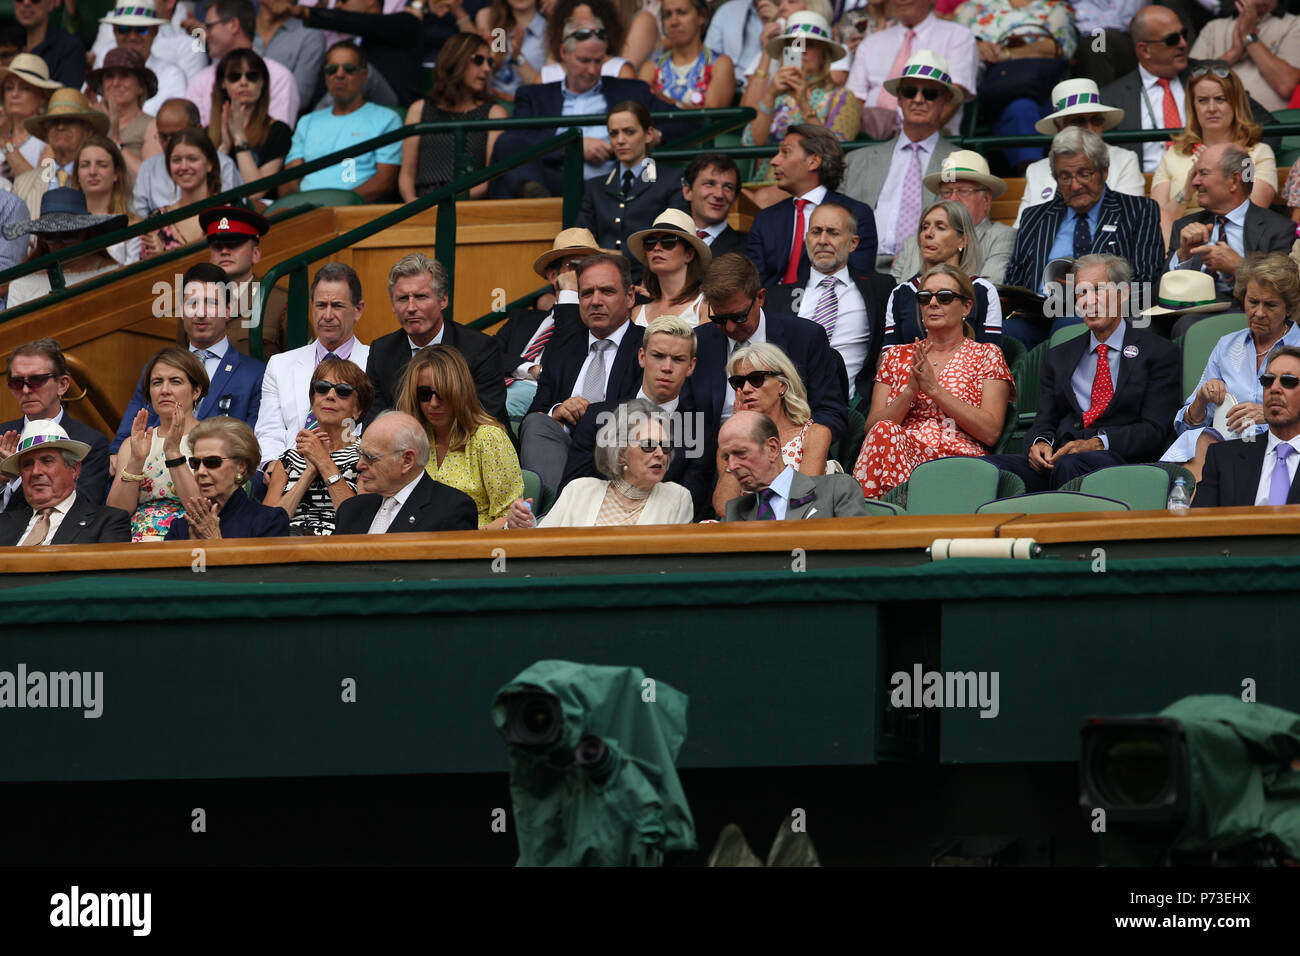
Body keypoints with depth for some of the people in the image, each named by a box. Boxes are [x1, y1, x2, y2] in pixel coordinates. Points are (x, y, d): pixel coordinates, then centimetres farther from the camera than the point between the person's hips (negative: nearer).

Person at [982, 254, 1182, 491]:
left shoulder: (1159, 353, 10)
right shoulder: (1058, 357, 26)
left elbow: (1153, 429, 0)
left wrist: (1098, 443, -16)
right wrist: (1039, 443, -7)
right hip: (1055, 460, 4)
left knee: (1070, 465, -40)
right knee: (988, 466, -27)